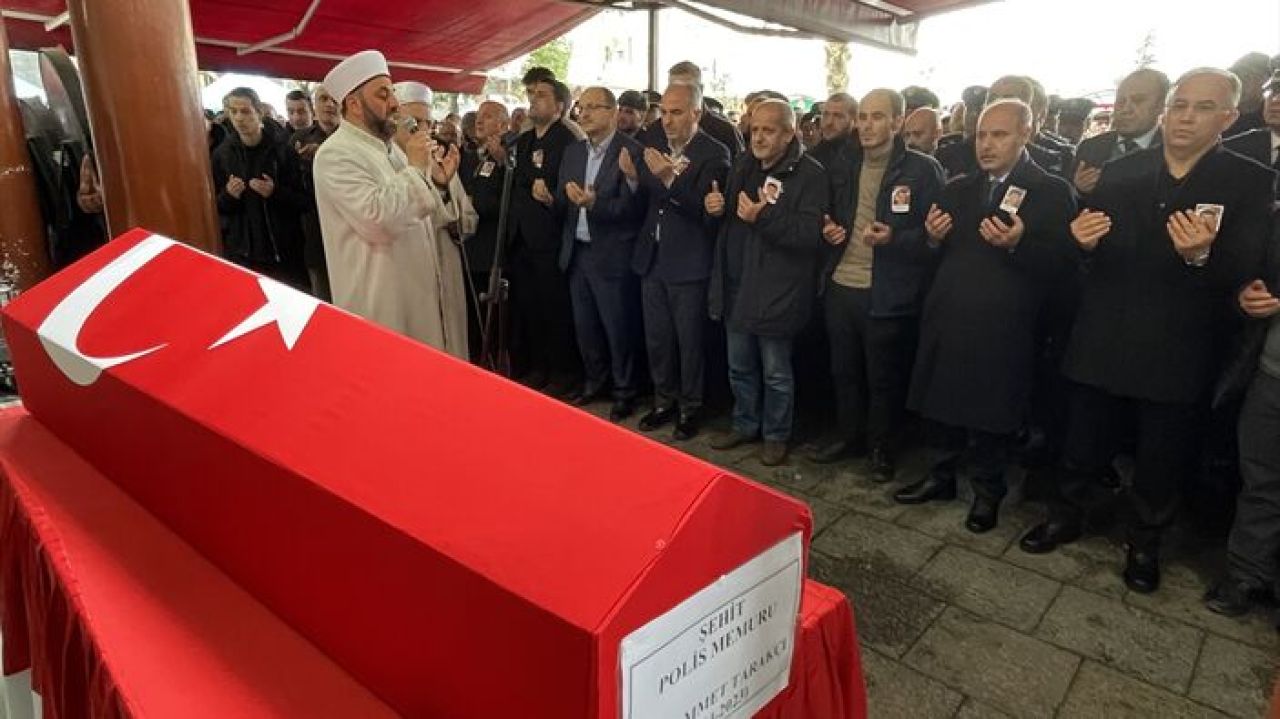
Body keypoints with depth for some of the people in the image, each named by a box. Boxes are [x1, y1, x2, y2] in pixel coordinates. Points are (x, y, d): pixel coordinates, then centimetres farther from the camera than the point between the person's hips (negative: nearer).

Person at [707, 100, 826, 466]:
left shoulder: (809, 174, -12)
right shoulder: (743, 167, 10)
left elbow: (810, 235, -22)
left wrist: (764, 217, -30)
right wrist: (716, 208, -1)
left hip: (777, 291, -7)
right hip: (737, 285, 7)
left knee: (776, 373, 8)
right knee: (740, 367, 19)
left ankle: (776, 435, 28)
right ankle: (745, 425, 38)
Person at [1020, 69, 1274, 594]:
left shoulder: (1250, 183, -4)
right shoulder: (1120, 172, 4)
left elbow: (1242, 275, -13)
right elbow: (1093, 255, 5)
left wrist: (1202, 257, -33)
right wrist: (1083, 241, -18)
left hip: (1176, 352, -1)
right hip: (1103, 342, 2)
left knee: (1160, 460, 15)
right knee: (1083, 445, 15)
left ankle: (1144, 542, 36)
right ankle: (1065, 517, 37)